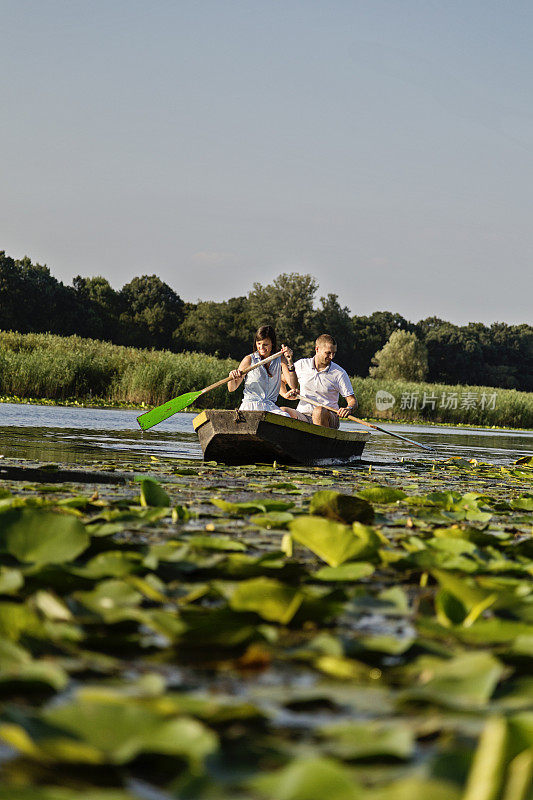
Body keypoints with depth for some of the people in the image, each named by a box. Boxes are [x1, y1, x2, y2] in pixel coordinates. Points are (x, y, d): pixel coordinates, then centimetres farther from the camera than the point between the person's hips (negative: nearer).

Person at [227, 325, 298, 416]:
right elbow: (231, 389, 4)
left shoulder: (280, 360, 9)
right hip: (250, 407, -2)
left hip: (271, 407, 2)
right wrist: (232, 377, -19)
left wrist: (290, 361, -11)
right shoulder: (249, 360, 3)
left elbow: (293, 386, -2)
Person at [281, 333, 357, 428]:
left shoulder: (339, 373, 1)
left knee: (319, 411, -38)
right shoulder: (301, 365, 6)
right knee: (282, 411, -28)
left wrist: (349, 409, -23)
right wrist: (286, 394, -1)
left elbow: (353, 401, 0)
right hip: (302, 416, 2)